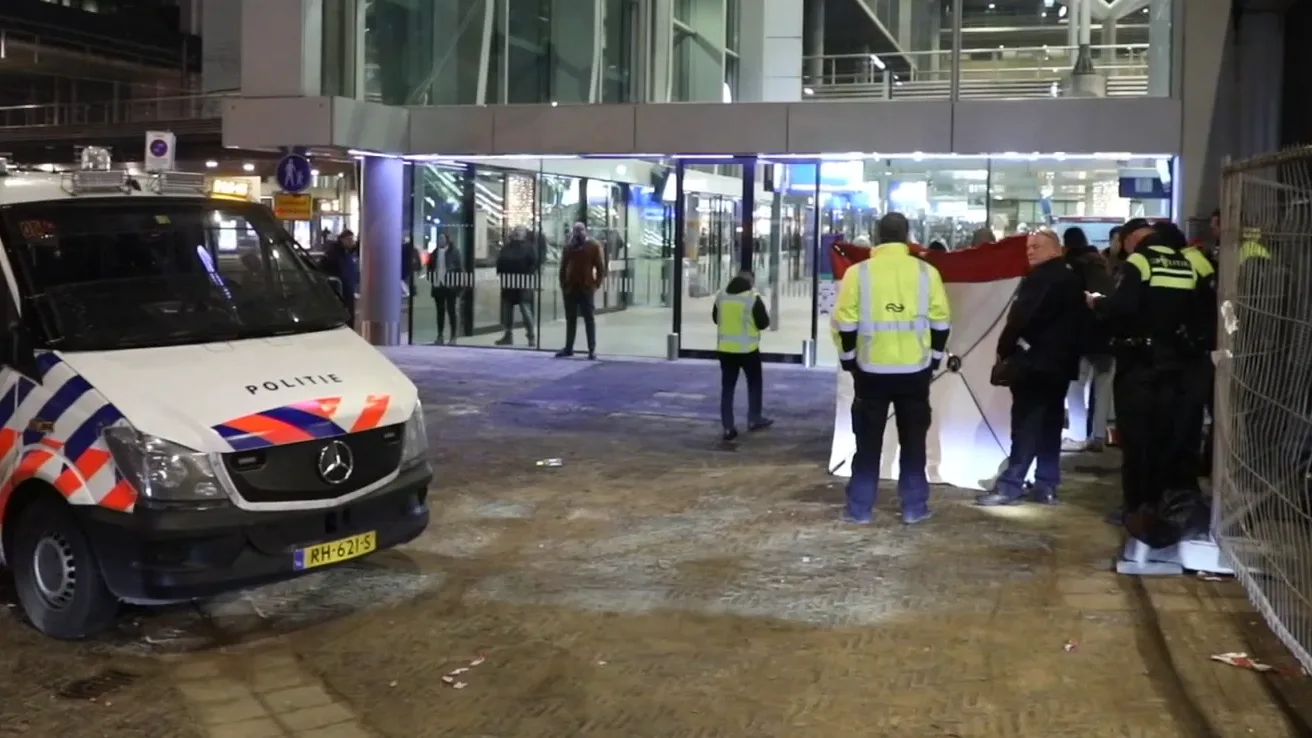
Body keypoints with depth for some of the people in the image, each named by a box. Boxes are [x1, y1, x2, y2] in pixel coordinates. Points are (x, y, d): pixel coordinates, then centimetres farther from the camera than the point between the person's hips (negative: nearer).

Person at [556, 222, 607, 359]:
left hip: (586, 288, -4)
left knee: (589, 319, -1)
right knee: (570, 319, 11)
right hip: (570, 288, 4)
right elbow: (563, 267, 14)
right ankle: (568, 348, 17)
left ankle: (592, 349, 0)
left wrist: (596, 284, -9)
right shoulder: (568, 247, 9)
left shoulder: (594, 246, -2)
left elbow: (601, 267, -3)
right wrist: (563, 285, 7)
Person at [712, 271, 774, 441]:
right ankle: (754, 419, 25)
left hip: (725, 348, 4)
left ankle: (728, 427, 2)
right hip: (747, 348, -4)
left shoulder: (721, 296, 2)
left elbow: (715, 319, 14)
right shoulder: (753, 298, -13)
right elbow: (764, 323, -9)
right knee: (754, 383, 17)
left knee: (727, 386, 7)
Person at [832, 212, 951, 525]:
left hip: (871, 370, -1)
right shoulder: (926, 272, -2)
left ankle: (859, 508, 9)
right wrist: (933, 358, 15)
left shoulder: (858, 272, -6)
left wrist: (849, 360, 9)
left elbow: (845, 324, -5)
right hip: (915, 371, 1)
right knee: (913, 441, 10)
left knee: (868, 442, 7)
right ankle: (914, 507, 13)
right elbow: (940, 323, 3)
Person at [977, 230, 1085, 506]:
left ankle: (1010, 485, -9)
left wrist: (1004, 349, -8)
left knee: (1026, 425, -9)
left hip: (1034, 361, -9)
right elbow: (1077, 320, 20)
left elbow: (1021, 317, -18)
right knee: (1050, 424, 11)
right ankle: (1046, 486, 13)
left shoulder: (1042, 278, -13)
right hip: (1061, 362, 9)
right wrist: (1070, 355, 20)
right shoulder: (1072, 278, 17)